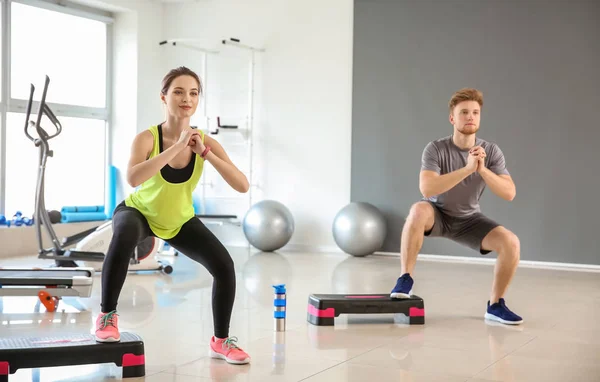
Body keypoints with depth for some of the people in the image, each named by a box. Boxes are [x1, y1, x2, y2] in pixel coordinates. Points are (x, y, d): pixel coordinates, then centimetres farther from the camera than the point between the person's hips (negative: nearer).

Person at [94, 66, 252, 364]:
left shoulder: (206, 142, -21)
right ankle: (107, 316, -16)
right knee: (124, 237, -38)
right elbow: (132, 179, -49)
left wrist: (205, 153, -38)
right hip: (139, 211, -3)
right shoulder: (147, 137, -29)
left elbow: (242, 186, -29)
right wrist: (177, 146, -47)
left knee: (224, 266, -11)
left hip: (180, 220, 4)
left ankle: (221, 341, 12)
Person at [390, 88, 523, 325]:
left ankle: (495, 306, 0)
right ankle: (405, 279, -24)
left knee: (511, 243, -20)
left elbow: (509, 194, -18)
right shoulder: (436, 149, -21)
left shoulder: (492, 152, -11)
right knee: (419, 210, -38)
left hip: (469, 220, 3)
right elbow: (426, 189, -35)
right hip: (437, 214, -3)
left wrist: (483, 169, -32)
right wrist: (467, 168, -40)